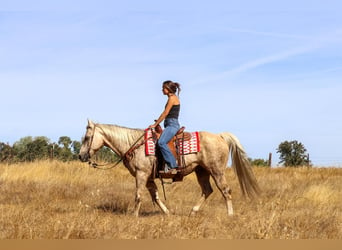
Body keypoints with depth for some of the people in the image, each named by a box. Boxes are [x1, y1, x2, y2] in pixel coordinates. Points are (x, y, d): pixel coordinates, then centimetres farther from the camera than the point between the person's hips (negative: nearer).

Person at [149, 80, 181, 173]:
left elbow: (165, 113, -11)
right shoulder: (172, 98, 21)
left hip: (172, 125, -11)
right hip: (170, 125, 11)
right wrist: (157, 122, 18)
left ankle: (172, 166, -29)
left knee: (161, 142, -28)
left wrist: (155, 124, -8)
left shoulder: (172, 98, -8)